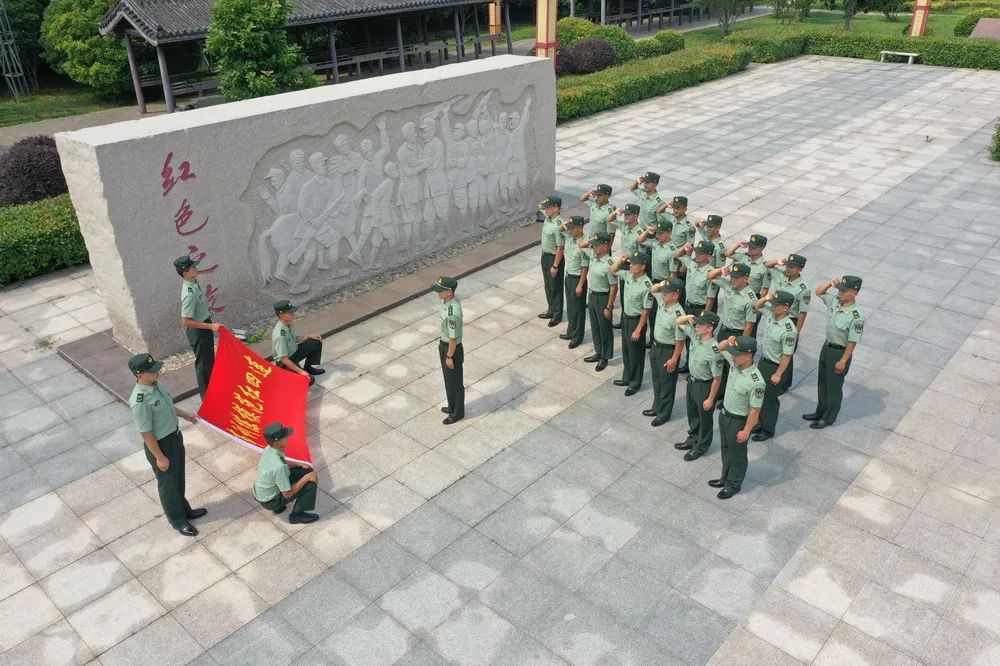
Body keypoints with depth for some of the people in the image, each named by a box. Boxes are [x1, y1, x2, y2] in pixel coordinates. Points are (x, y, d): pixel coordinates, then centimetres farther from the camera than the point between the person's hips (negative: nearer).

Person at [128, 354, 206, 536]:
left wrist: (184, 414, 19)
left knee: (179, 478, 26)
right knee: (168, 483, 15)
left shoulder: (155, 384, -7)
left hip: (175, 436, 8)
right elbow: (146, 433, -25)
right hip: (160, 445, -8)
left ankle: (184, 509, 48)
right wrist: (160, 457, -18)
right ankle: (177, 520, 36)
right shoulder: (140, 401, -33)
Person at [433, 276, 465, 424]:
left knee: (454, 381, 11)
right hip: (444, 344, 9)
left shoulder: (453, 312, -35)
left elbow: (453, 337, -26)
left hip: (452, 348, -9)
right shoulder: (446, 300, -5)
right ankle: (453, 406, 45)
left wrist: (449, 357, -16)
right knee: (448, 378, 25)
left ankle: (457, 413, 30)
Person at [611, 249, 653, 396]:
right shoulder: (628, 276, -5)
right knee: (626, 349, 20)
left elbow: (646, 311, -22)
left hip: (636, 320, -8)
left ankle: (635, 383, 23)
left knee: (636, 352, 7)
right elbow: (613, 271, 14)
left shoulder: (646, 286, -27)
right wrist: (620, 260, -5)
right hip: (625, 317, 8)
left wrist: (638, 330, -19)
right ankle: (627, 378, 37)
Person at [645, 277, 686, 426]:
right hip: (656, 346, 9)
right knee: (656, 380, 24)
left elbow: (680, 341, -24)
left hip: (668, 351, -9)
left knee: (667, 383, 10)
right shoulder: (663, 302, -8)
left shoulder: (678, 315, -30)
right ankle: (657, 407, 42)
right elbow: (653, 290, 14)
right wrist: (660, 285, -8)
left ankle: (664, 414, 26)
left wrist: (674, 359, -19)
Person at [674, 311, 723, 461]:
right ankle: (693, 439, 48)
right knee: (692, 413, 27)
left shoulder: (714, 350, -34)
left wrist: (710, 399, -17)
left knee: (704, 418, 16)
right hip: (692, 380, 8)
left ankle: (701, 446, 36)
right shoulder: (695, 334, -14)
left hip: (704, 386, -8)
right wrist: (687, 317, -20)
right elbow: (678, 322, 3)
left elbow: (717, 378, -25)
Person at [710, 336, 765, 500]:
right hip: (724, 414, 8)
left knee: (737, 454, 16)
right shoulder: (735, 363, -14)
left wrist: (746, 431, -17)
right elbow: (720, 348, 4)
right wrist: (728, 342, -19)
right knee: (726, 449, 26)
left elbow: (755, 409, -24)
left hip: (738, 421, -8)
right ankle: (726, 477, 47)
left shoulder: (755, 382, -34)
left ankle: (733, 484, 37)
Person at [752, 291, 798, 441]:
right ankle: (761, 423, 39)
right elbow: (758, 305, 12)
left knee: (770, 398, 8)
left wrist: (778, 374, -17)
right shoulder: (770, 312, -10)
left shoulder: (788, 330, -31)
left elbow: (787, 355, -24)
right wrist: (766, 298, -10)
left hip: (775, 366, -8)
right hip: (763, 360, 8)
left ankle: (768, 430, 26)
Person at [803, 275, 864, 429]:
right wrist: (830, 282, -8)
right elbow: (818, 292, 9)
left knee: (834, 386, 10)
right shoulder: (834, 301, -8)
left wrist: (843, 361, -18)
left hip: (840, 352, -8)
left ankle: (829, 418, 28)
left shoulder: (856, 316, -29)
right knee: (822, 382, 22)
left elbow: (852, 342, -23)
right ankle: (820, 412, 40)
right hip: (827, 347, 8)